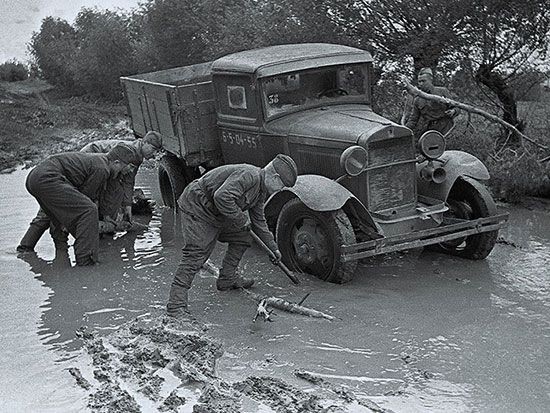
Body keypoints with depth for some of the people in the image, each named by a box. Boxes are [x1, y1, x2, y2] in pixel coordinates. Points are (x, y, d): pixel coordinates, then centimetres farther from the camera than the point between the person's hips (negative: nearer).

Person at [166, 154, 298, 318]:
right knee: (195, 255, -16)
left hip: (216, 214, 10)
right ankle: (176, 304, -14)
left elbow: (259, 221, 19)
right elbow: (222, 197, -37)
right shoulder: (249, 175, -26)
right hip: (197, 208, -10)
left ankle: (227, 279, 24)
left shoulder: (261, 190, 8)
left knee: (242, 238, 13)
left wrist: (273, 248, 22)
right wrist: (241, 219, -23)